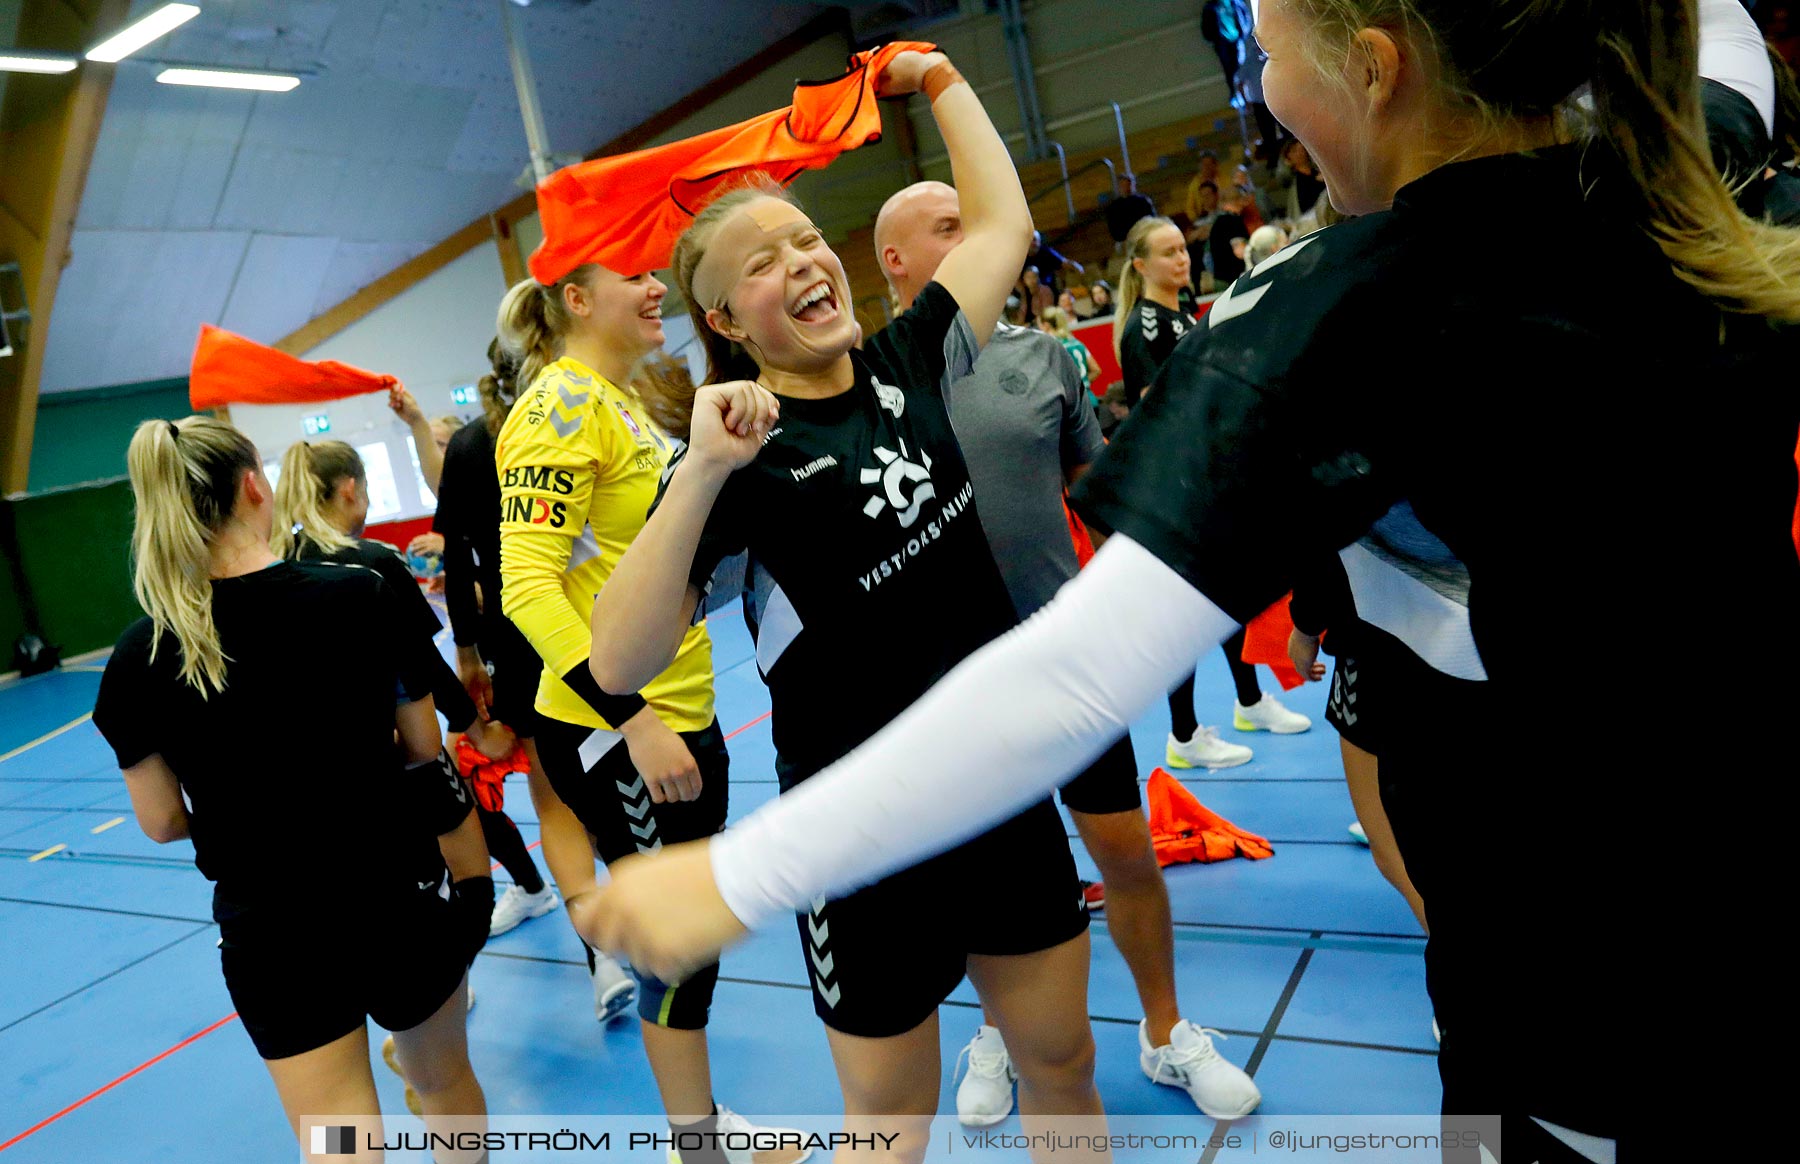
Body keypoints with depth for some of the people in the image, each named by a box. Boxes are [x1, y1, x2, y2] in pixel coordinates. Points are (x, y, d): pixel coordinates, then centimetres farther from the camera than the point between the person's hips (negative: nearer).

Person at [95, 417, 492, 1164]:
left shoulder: (139, 659, -10)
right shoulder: (361, 596, -12)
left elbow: (161, 822, 0)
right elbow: (423, 751, -2)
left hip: (270, 924, 0)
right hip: (400, 892, 0)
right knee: (445, 1081, 27)